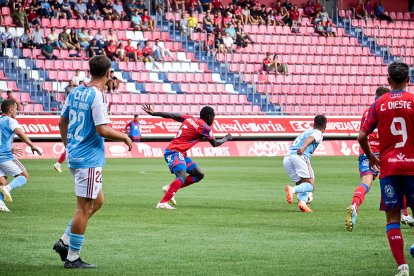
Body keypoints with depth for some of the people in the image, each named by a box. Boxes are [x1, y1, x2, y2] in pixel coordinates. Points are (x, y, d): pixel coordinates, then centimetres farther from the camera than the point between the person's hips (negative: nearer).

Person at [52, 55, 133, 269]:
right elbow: (102, 130, -21)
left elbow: (62, 122, 16)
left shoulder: (75, 92, 9)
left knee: (97, 201, 19)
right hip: (89, 159, -9)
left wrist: (68, 146, 27)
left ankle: (64, 242, 14)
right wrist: (125, 137, -7)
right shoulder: (96, 96, -16)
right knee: (84, 208, -2)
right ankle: (72, 258, 3)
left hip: (74, 155, 9)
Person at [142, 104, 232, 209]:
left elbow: (171, 115, 9)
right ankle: (163, 203, -40)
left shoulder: (189, 119, 12)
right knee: (182, 176, -30)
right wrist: (226, 138, 22)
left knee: (199, 175, 11)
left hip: (181, 153, 10)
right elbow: (215, 144, 3)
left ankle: (170, 188, 11)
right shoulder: (205, 127, -9)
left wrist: (152, 113, 11)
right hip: (174, 152, -10)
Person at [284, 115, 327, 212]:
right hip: (300, 156, -7)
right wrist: (303, 148, -29)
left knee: (301, 183, 12)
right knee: (310, 185, -6)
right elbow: (310, 138, -10)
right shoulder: (318, 133, 11)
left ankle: (302, 201, -14)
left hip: (286, 158, 7)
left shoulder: (305, 132, 34)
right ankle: (293, 190, -32)